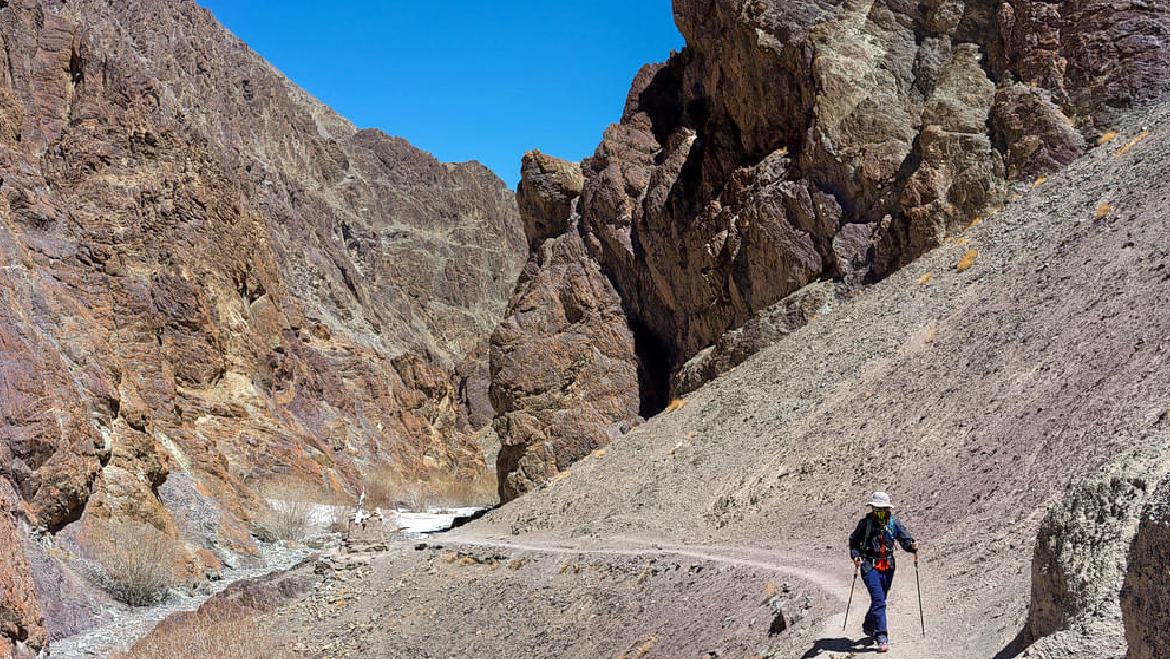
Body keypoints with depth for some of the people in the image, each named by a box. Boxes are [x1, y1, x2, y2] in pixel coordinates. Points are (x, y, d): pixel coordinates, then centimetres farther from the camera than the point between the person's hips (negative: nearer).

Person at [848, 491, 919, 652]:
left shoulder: (894, 524, 3)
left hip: (887, 567, 4)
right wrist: (855, 556, -9)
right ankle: (882, 638, -15)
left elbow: (905, 539, 1)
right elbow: (853, 540, 5)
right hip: (870, 566, -4)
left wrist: (912, 546, -21)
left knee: (880, 600, 17)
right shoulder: (866, 523, -4)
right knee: (878, 601, -15)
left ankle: (868, 627, 42)